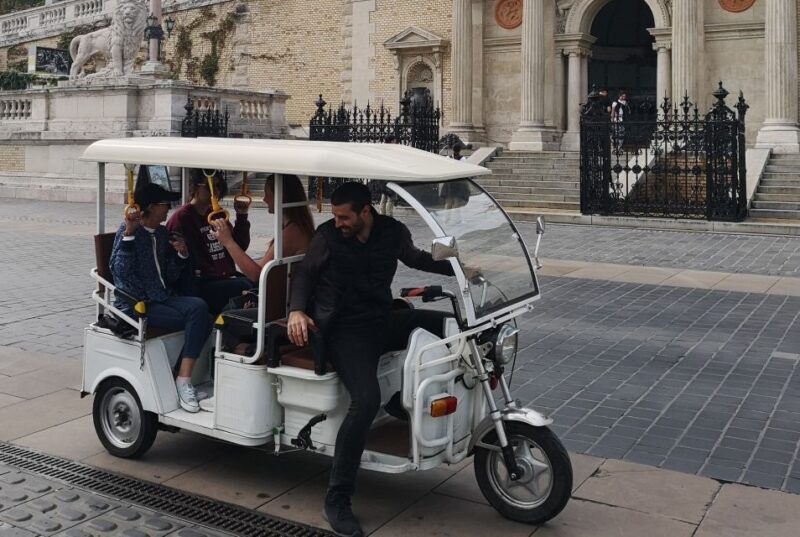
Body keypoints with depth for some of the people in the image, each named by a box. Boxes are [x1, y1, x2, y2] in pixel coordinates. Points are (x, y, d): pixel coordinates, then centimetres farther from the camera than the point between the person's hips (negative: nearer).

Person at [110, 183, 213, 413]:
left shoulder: (162, 234, 15)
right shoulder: (128, 231, -5)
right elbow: (119, 271, -19)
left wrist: (181, 254, -1)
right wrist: (128, 233, -25)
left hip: (162, 298, 7)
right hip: (136, 305, -6)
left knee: (198, 307, -24)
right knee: (200, 319, -24)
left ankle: (184, 378, -22)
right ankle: (183, 379, -11)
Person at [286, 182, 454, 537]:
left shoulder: (393, 232, 2)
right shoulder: (327, 236, -5)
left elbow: (415, 259, 22)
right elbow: (304, 273, 7)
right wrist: (296, 310, -10)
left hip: (380, 321, 5)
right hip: (342, 328, -5)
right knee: (366, 400, -27)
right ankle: (337, 498, -19)